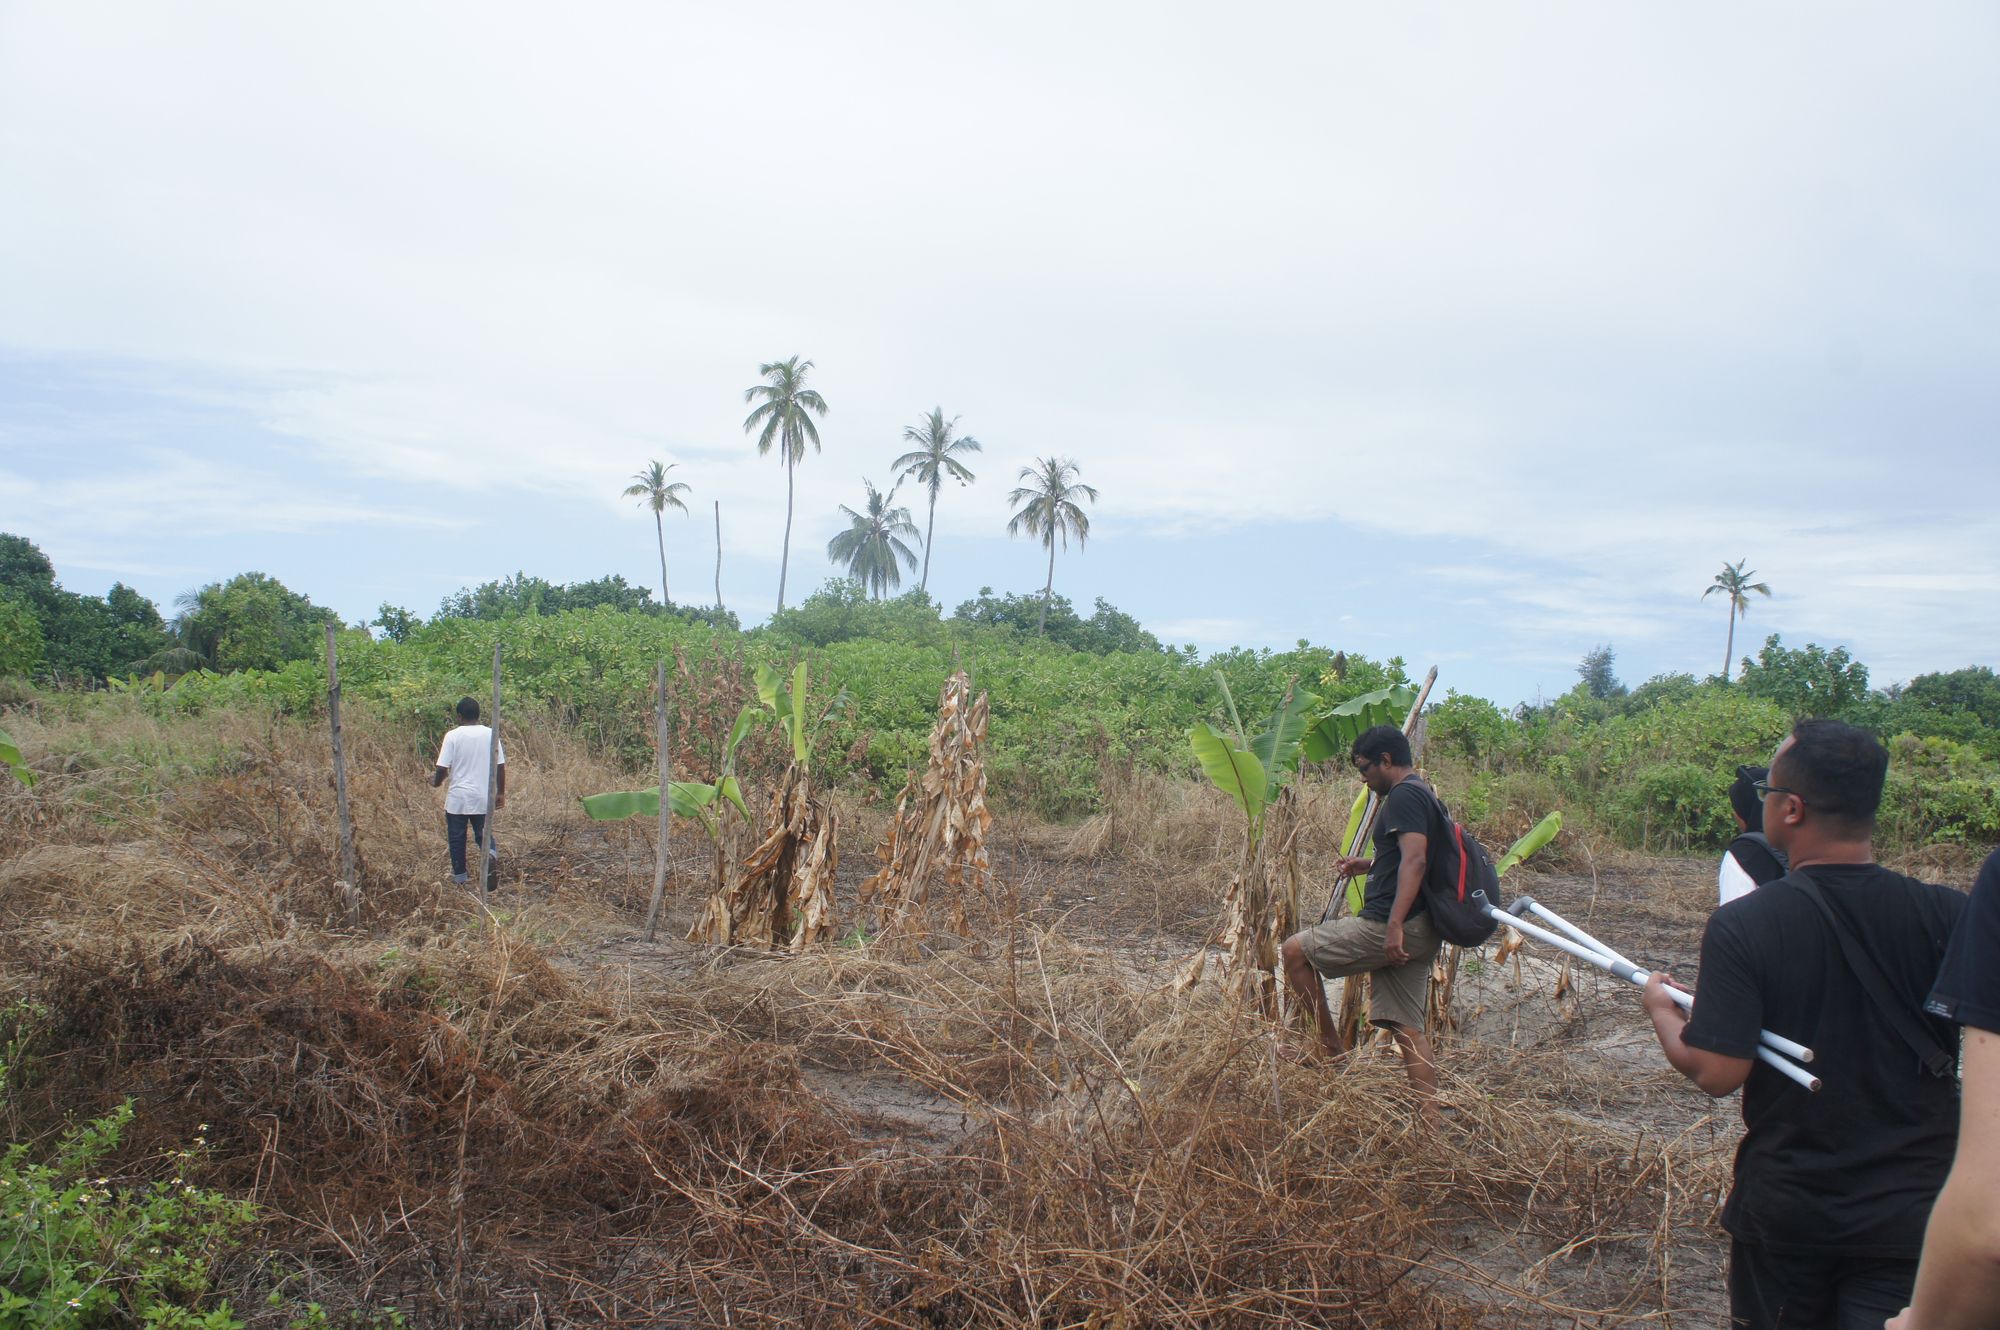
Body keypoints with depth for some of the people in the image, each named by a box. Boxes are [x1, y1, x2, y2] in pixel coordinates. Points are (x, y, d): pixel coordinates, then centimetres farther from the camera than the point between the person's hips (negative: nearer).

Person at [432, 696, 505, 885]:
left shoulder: (453, 736, -9)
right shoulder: (490, 735, -2)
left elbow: (442, 768, -10)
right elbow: (500, 766, 1)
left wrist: (436, 782, 12)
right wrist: (501, 793, 12)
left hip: (458, 798, -2)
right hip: (483, 797, 2)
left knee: (456, 837, 13)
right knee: (482, 832, 15)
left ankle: (460, 875, 21)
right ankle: (490, 850, -16)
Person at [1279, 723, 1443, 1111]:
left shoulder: (1404, 795, -11)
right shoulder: (1424, 795, 21)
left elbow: (1415, 860, -24)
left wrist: (1395, 925, -30)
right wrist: (1369, 865, 25)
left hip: (1387, 926, -10)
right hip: (1420, 933, 10)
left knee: (1295, 950, 0)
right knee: (1408, 1028, 9)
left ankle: (1333, 1050, 6)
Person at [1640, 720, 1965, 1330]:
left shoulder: (1742, 924, -18)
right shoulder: (1950, 916, -13)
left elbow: (1716, 1073, -19)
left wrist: (1662, 1010, -1)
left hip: (1783, 1206, -1)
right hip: (1912, 1210, 1)